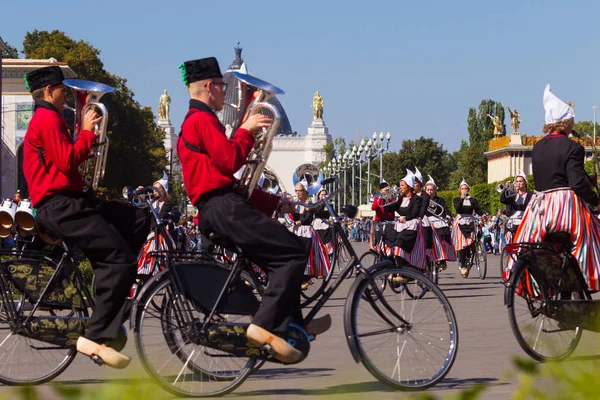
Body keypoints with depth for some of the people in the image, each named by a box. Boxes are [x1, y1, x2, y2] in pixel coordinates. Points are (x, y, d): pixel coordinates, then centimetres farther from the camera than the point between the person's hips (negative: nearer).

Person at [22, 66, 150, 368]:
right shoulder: (48, 119, -10)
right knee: (121, 258, -17)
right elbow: (68, 162, -20)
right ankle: (96, 338, -22)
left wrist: (86, 131, 12)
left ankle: (112, 286, 7)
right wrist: (88, 131, -8)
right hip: (59, 206, -11)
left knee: (138, 219, 13)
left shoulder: (46, 119, 25)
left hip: (66, 202, 11)